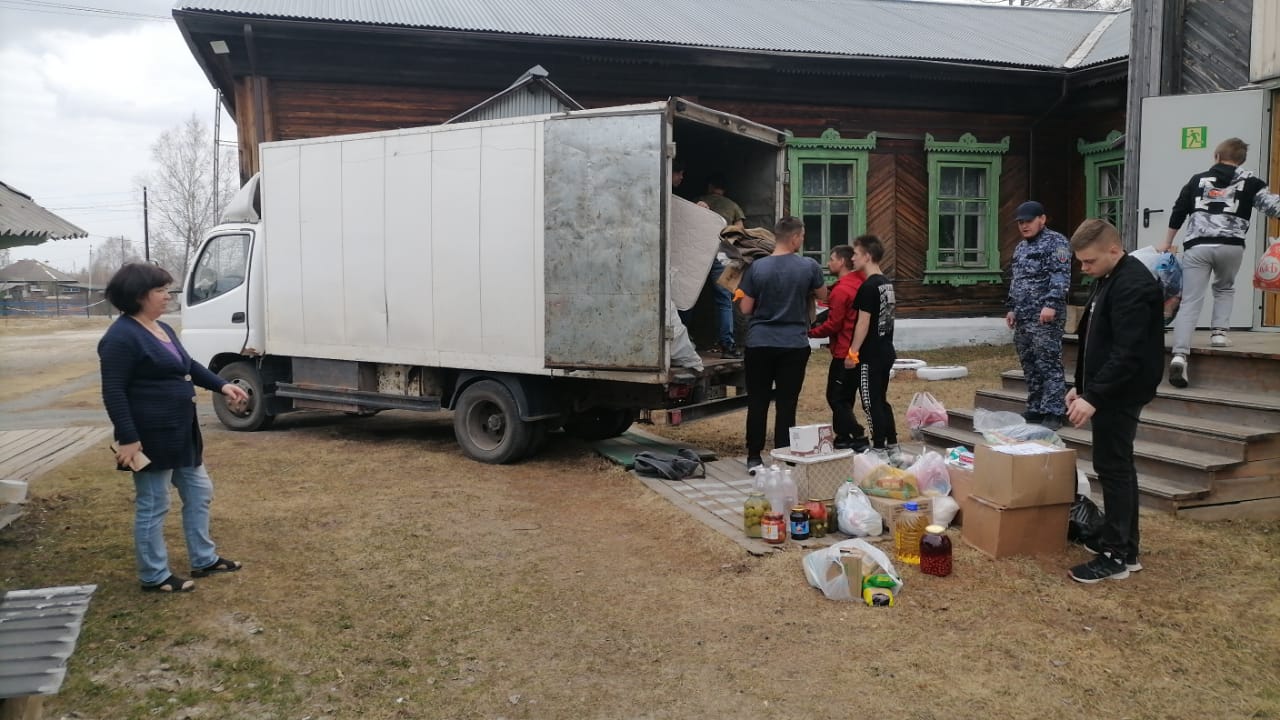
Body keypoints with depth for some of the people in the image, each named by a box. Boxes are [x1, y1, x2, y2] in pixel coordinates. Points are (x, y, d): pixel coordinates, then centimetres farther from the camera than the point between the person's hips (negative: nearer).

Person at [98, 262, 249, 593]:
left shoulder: (163, 329, 13)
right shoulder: (121, 337, -17)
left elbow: (189, 366, 24)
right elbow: (113, 392, -20)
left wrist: (222, 385, 11)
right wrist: (127, 438, -24)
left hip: (181, 432, 10)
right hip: (151, 437, -10)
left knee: (199, 493, 18)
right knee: (153, 506, 3)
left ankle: (204, 560, 31)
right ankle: (154, 576, 16)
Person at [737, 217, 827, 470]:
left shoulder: (756, 267, -6)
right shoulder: (809, 266, -5)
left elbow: (746, 309, -2)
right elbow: (823, 295, 13)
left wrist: (739, 296, 18)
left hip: (760, 343, 0)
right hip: (794, 345, 0)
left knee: (757, 402, 10)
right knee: (786, 404, 5)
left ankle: (754, 458, 16)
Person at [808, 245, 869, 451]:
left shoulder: (841, 290, -18)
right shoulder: (859, 283, 9)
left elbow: (833, 324, -17)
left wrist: (810, 332, -4)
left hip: (844, 354, -9)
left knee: (836, 398, -1)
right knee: (845, 397, 16)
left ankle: (860, 437, -4)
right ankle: (843, 437, 21)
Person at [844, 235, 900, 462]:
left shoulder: (868, 287, -16)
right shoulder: (887, 284, 11)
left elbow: (863, 322, -19)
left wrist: (853, 352, -15)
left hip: (871, 354, -9)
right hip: (886, 351, 9)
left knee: (871, 403, -1)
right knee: (881, 400, 16)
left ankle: (879, 451, 3)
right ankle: (893, 449, 20)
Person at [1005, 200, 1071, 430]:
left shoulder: (1055, 242, -5)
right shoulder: (1020, 247, 20)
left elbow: (1061, 276, -14)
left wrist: (1051, 304, -23)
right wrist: (1011, 308, 20)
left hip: (1045, 317, -8)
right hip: (1023, 318, 8)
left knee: (1049, 365, -8)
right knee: (1029, 367, 11)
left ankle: (1053, 413, -5)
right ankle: (1034, 410, 18)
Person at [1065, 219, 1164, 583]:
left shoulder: (1133, 285, -20)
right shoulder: (1109, 280, 13)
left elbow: (1129, 353, -26)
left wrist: (1093, 397, -28)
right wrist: (1081, 386, 18)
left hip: (1120, 393, -10)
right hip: (1106, 390, 10)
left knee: (1113, 466, -5)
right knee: (1116, 464, 15)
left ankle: (1116, 556, 3)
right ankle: (1124, 544, 25)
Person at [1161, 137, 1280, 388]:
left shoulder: (1197, 180, 18)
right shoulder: (1249, 181, 11)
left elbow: (1178, 213, 21)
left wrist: (1167, 243, 30)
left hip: (1197, 246, 0)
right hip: (1231, 247, 0)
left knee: (1190, 303, -6)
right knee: (1225, 288, 30)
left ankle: (1179, 355, -21)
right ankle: (1219, 332, 15)